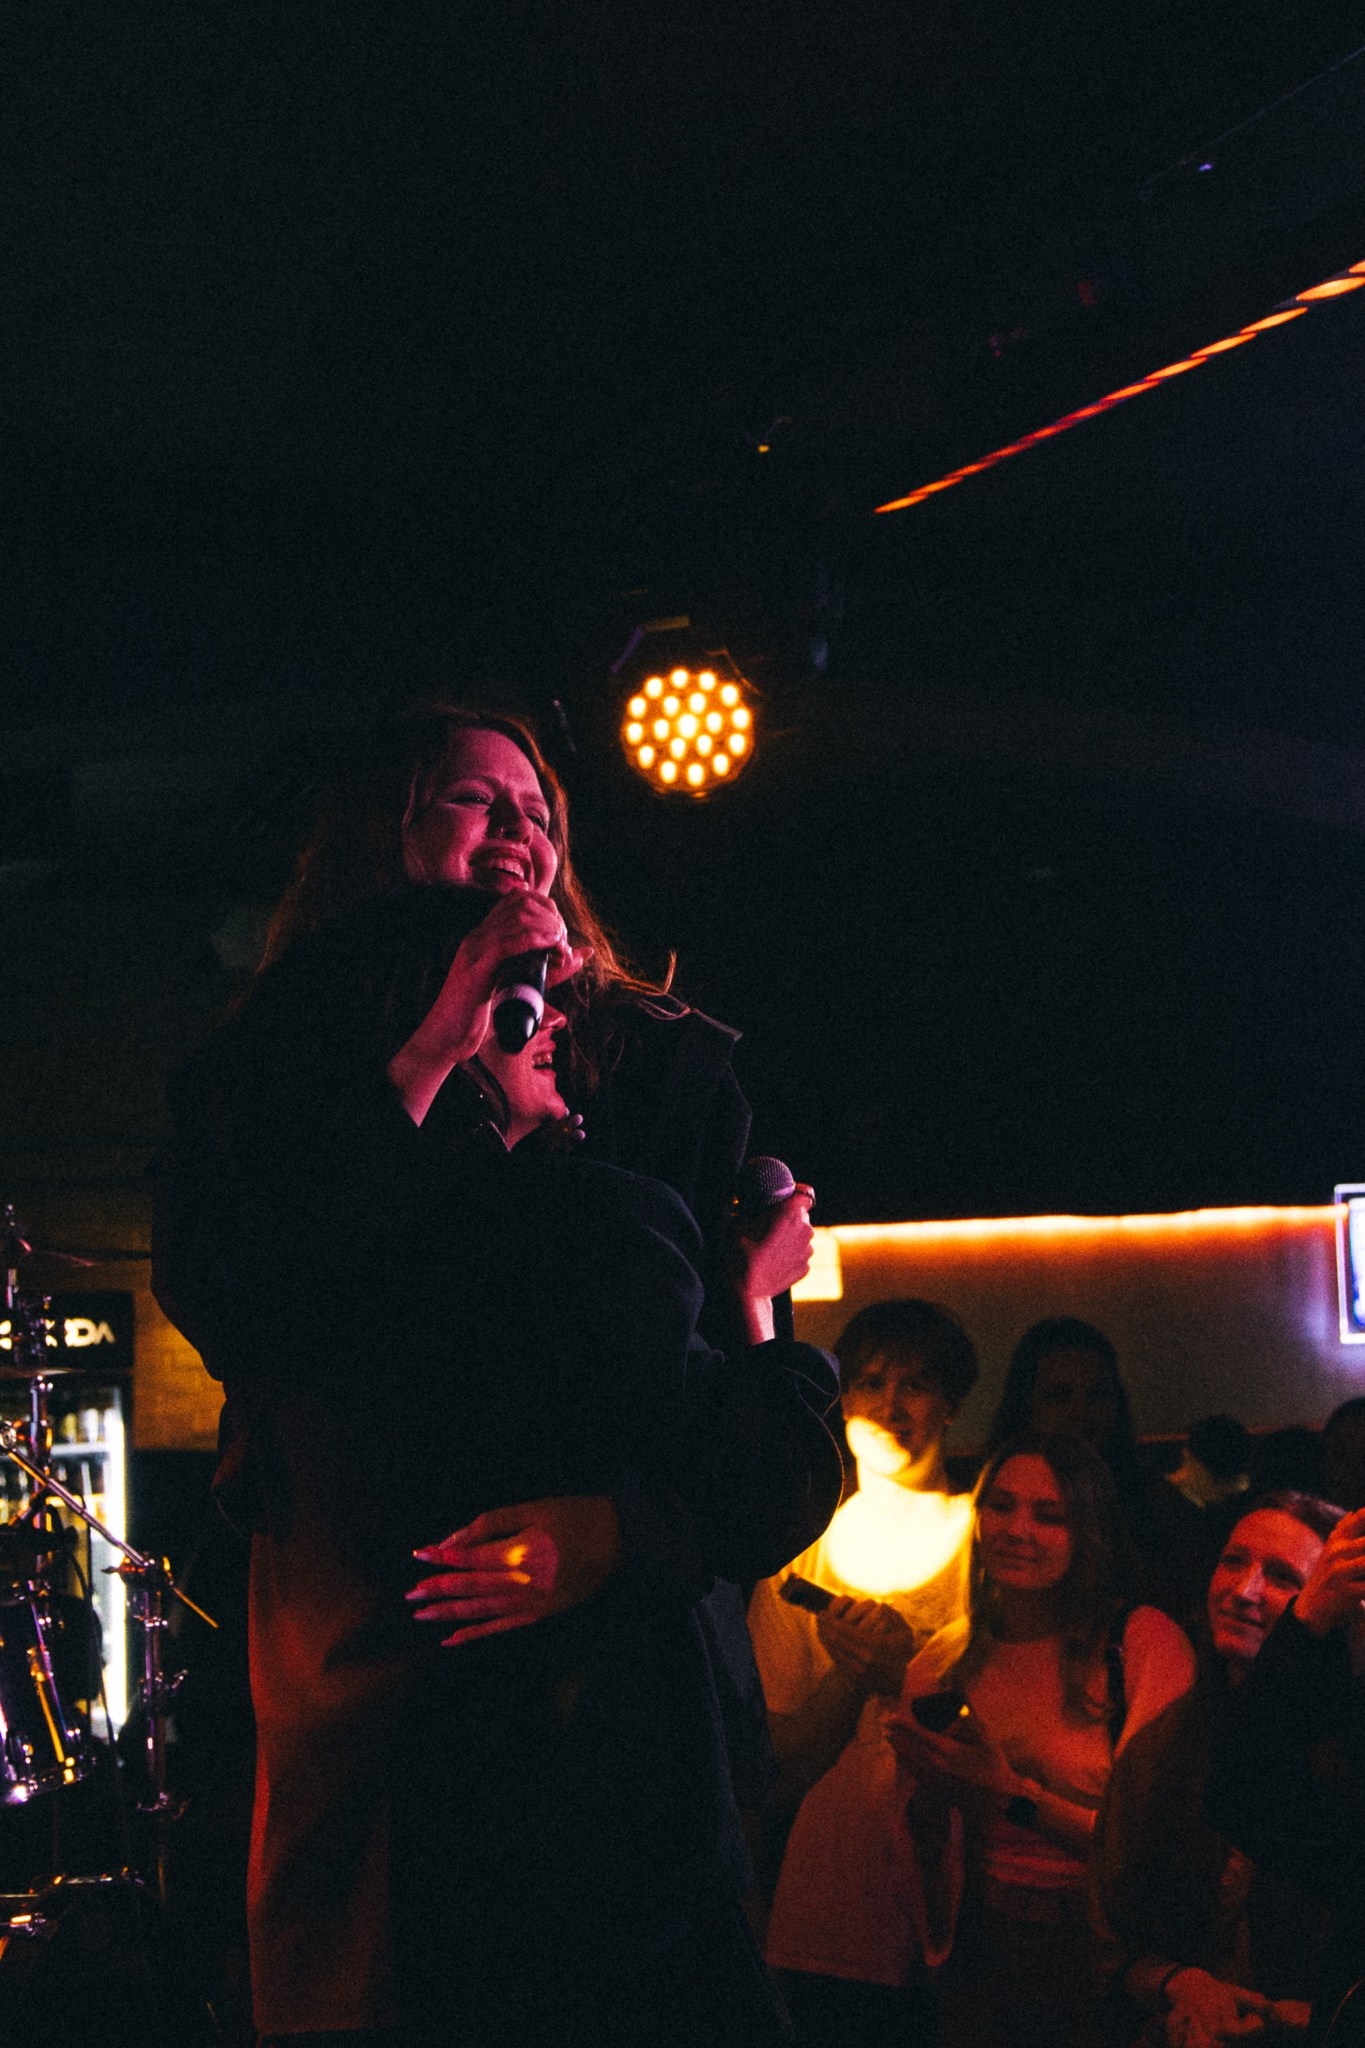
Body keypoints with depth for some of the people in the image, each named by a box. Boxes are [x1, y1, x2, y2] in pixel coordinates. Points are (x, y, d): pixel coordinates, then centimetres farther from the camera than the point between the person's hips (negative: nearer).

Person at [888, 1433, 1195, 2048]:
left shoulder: (1144, 1641, -9)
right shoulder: (941, 1664, 5)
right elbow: (922, 1853, 12)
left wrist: (1012, 1794, -22)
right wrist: (925, 1802, -10)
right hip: (980, 1962, 4)